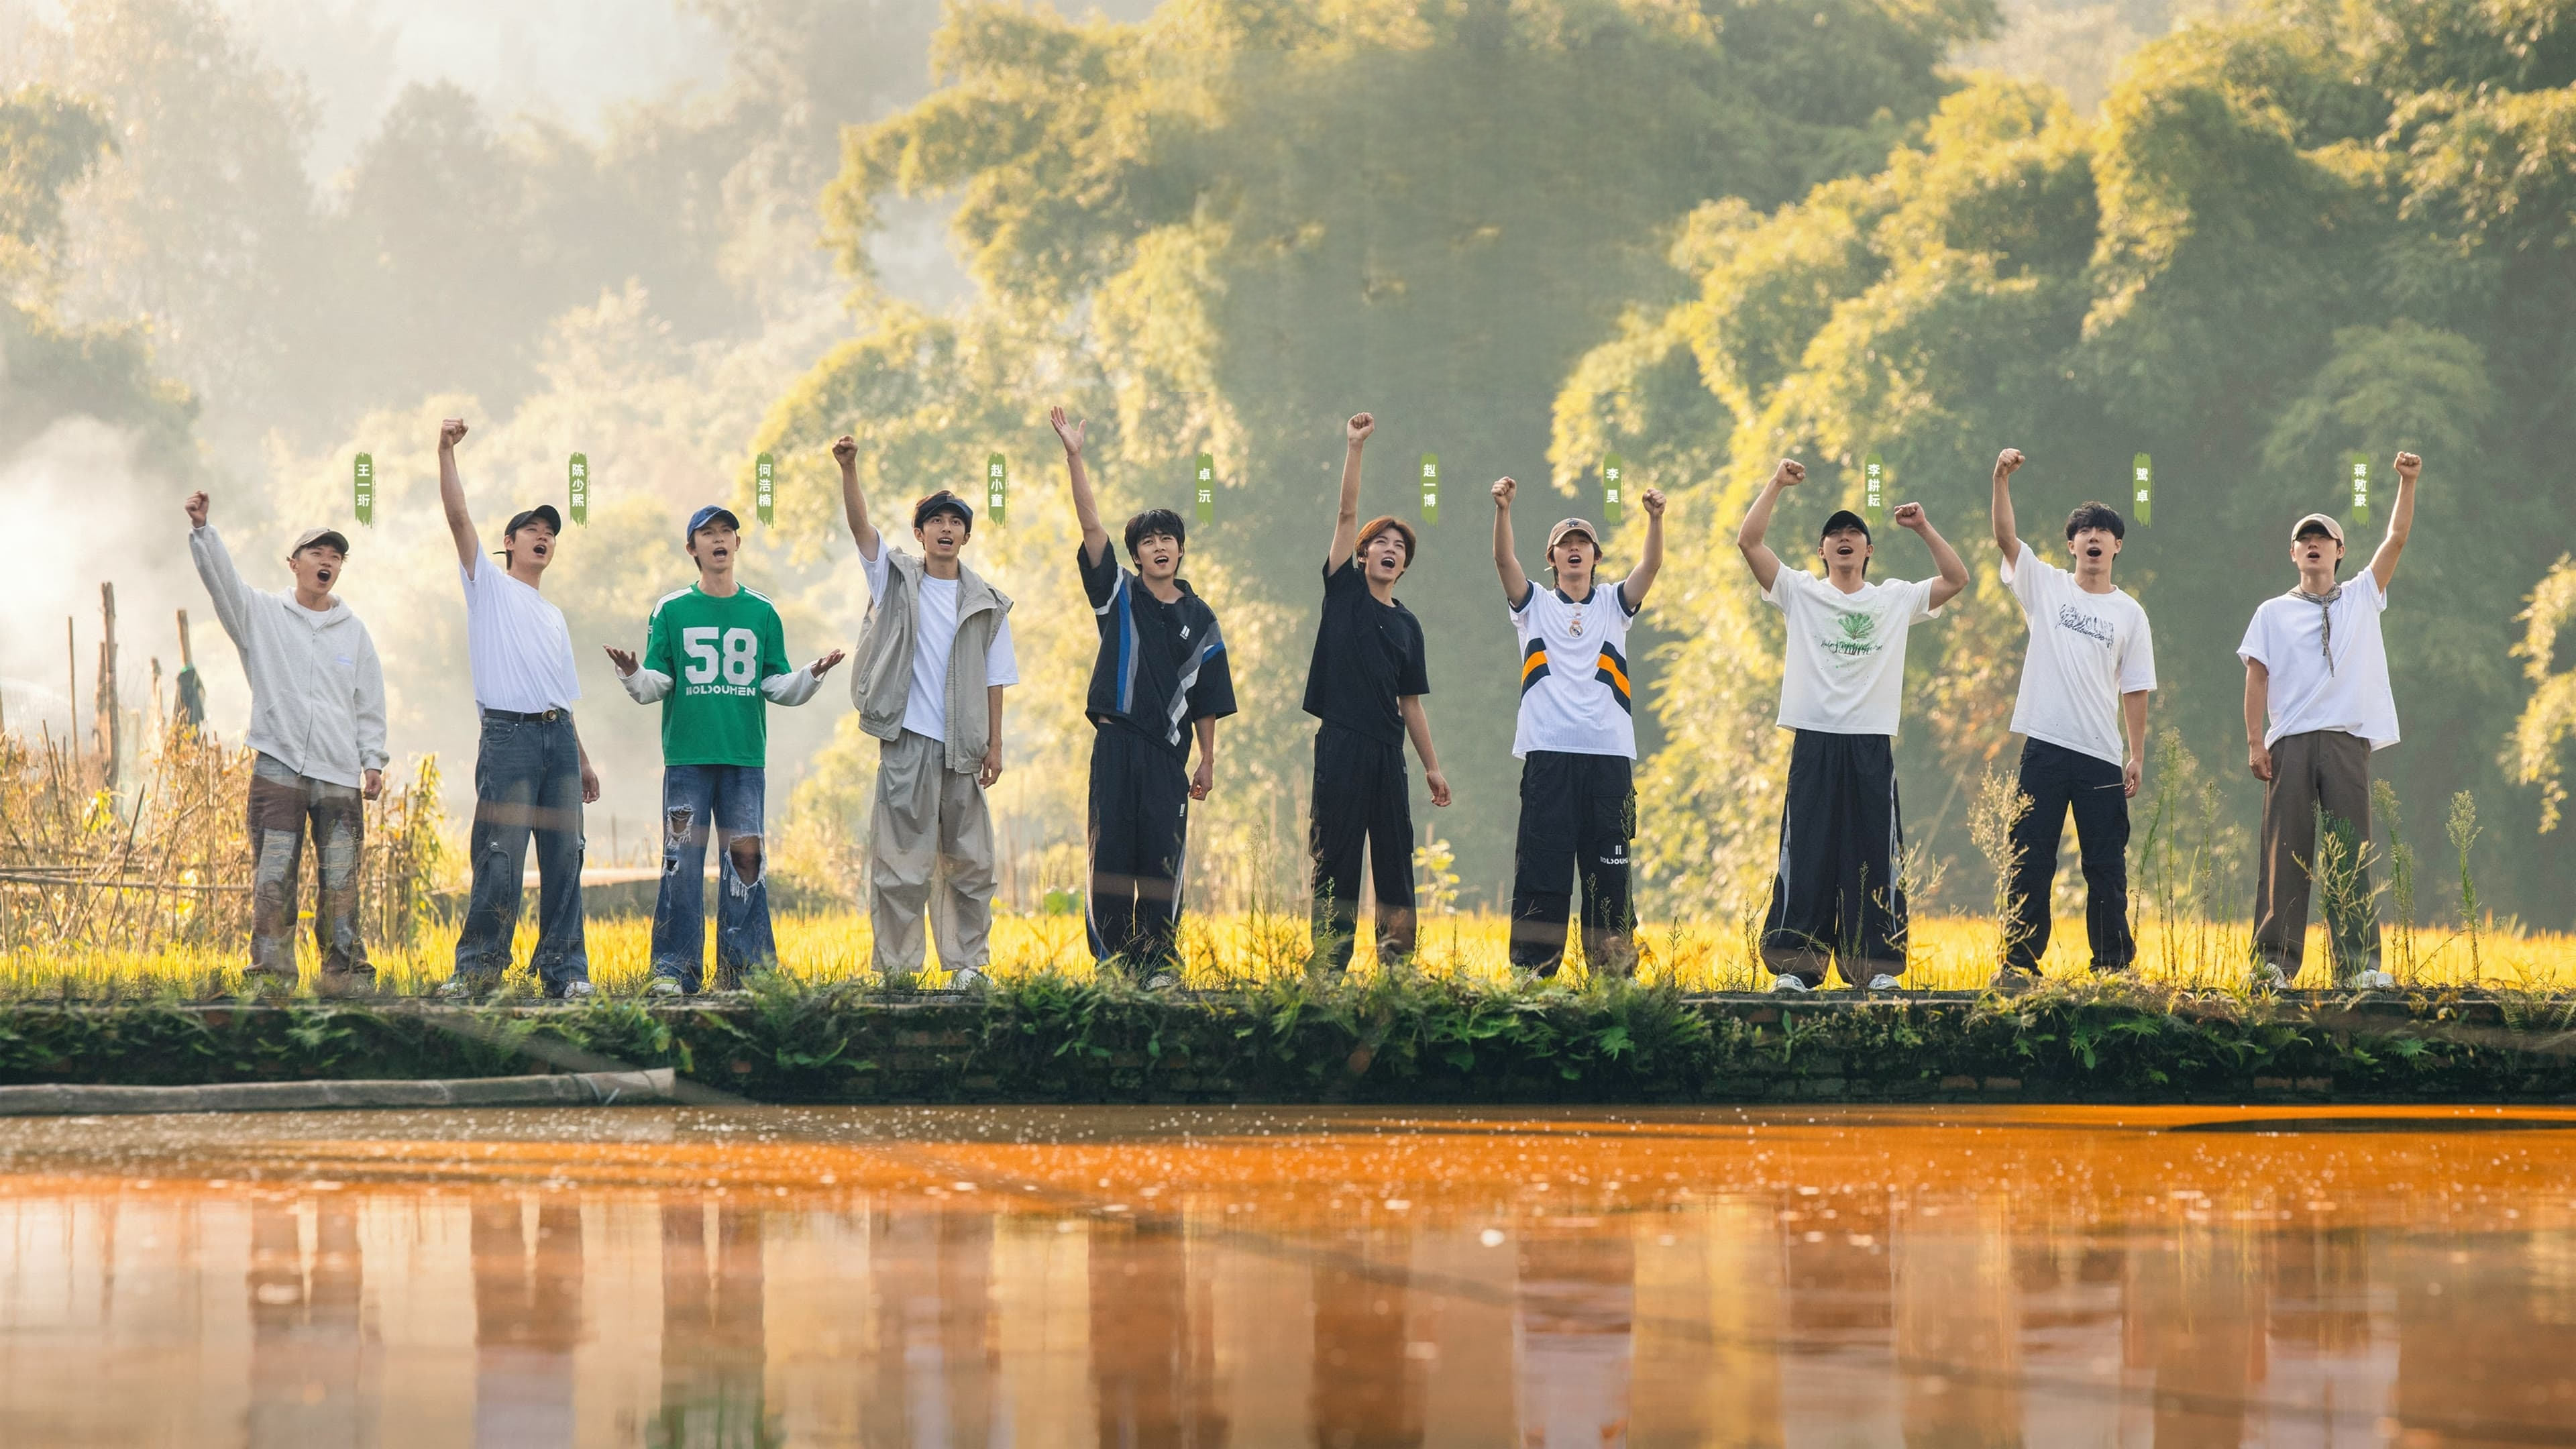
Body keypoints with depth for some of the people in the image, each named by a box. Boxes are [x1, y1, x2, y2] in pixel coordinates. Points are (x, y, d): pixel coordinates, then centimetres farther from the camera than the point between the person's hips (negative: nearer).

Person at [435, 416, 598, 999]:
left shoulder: (553, 616, 27)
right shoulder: (489, 586, 12)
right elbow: (458, 516, -1)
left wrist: (583, 761, 21)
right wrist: (446, 453, -12)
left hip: (558, 738, 5)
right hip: (509, 735, -5)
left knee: (564, 857, 1)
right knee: (499, 859, -10)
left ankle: (565, 969, 3)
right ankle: (479, 966, -5)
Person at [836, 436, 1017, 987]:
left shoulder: (986, 604, 10)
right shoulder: (895, 578, 7)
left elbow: (995, 679, 10)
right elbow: (861, 525, -7)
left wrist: (995, 745, 3)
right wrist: (848, 471, -22)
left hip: (962, 746, 2)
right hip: (907, 740, -2)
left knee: (968, 859, 5)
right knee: (899, 857, -3)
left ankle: (968, 961, 13)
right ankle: (896, 967, 1)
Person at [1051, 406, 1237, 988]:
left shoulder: (1199, 618, 9)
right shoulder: (1119, 596, 5)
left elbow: (1206, 698, 12)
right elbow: (1092, 528, -5)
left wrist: (1208, 762, 9)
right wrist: (1074, 457, -14)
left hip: (1167, 750, 1)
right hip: (1117, 741, -1)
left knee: (1163, 856, -1)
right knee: (1112, 849, -1)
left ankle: (1159, 960, 5)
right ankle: (1112, 957, 5)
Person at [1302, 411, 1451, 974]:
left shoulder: (1407, 625, 14)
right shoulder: (1344, 591, 5)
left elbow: (1411, 701, 16)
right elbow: (1347, 514, -4)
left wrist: (1432, 765, 12)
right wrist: (1355, 448, -12)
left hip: (1389, 752, 4)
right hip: (1341, 744, -4)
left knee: (1396, 863, 3)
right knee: (1335, 859, -3)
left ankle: (1398, 966, 6)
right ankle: (1328, 968, -3)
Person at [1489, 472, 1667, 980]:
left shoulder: (1614, 605, 15)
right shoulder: (1534, 605, 13)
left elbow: (1651, 566, -1)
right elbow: (1505, 561, -3)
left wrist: (1655, 518, -19)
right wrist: (1502, 511, -21)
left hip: (1609, 753, 1)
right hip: (1548, 752, -1)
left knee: (1608, 864, 1)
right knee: (1542, 861, -4)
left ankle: (1614, 965, 3)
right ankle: (1531, 967, -3)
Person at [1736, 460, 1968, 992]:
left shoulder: (1896, 599, 11)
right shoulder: (1800, 593, 6)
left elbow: (1957, 579, 7)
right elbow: (1748, 542, -2)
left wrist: (1924, 528, 0)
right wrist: (1776, 484, -6)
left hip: (1872, 746, 1)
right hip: (1814, 742, -1)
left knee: (1877, 857, 2)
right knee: (1805, 854, -2)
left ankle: (1878, 965, 7)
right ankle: (1795, 964, 1)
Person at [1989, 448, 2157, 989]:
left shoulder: (2130, 614, 8)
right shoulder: (2046, 585, 6)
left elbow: (2135, 691, 7)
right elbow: (2005, 537, -6)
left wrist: (2136, 755, 1)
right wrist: (2001, 479, -20)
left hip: (2102, 757, 1)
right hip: (2045, 746, -1)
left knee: (2106, 865, 4)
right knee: (2030, 860, 0)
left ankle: (2113, 962, 11)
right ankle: (2020, 961, 4)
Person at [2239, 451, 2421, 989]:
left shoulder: (2362, 596, 16)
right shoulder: (2273, 613, 13)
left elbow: (2397, 539, 8)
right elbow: (2257, 676, 7)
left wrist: (2407, 484, -2)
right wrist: (2254, 742, -3)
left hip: (2347, 740, 0)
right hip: (2290, 742, 0)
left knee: (2352, 853, -5)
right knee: (2284, 851, -4)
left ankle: (2359, 964, -7)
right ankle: (2274, 961, -4)